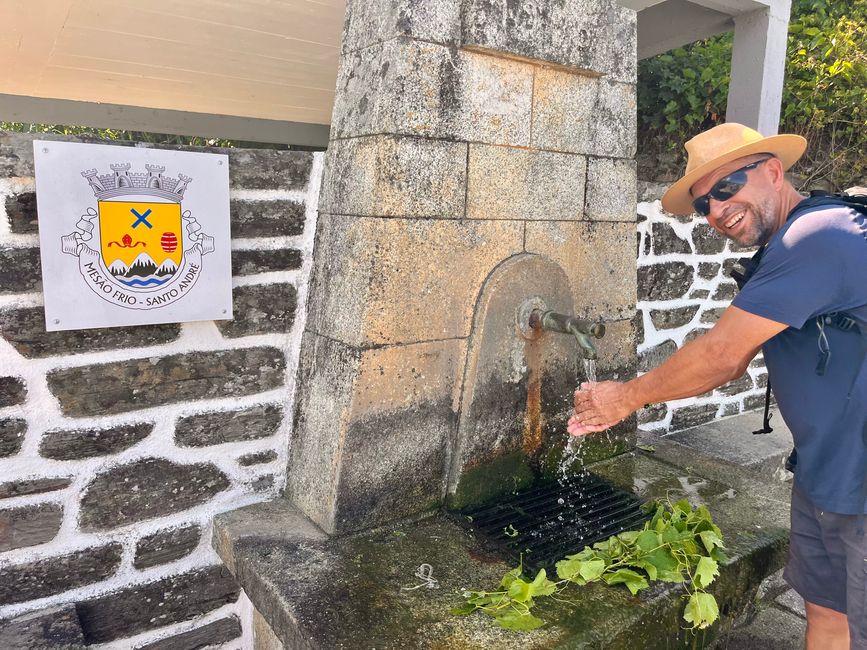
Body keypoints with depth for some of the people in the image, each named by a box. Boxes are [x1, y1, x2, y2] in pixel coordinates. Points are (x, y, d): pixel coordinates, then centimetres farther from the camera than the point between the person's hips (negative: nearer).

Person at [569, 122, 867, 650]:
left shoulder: (817, 235, -22)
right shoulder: (783, 254, 10)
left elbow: (718, 354, -23)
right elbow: (729, 366, 11)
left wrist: (628, 396, -7)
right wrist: (622, 404, 5)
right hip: (823, 476, 9)